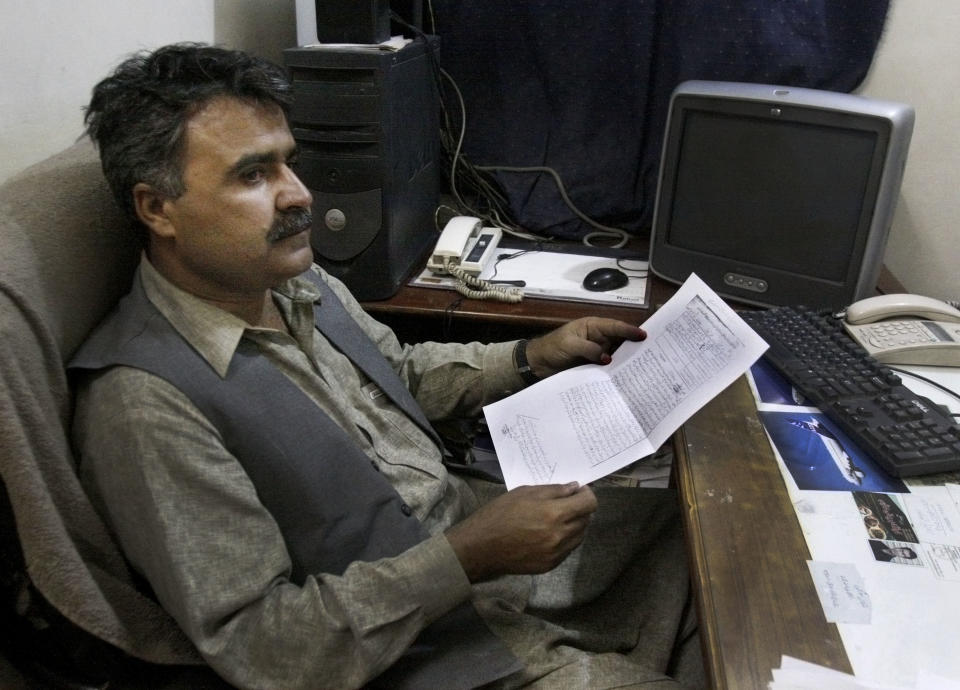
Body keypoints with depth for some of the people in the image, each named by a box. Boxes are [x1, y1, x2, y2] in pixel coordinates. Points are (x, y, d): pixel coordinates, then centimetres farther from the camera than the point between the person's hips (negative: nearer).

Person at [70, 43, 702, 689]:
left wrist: (532, 357, 5)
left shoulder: (301, 283, 0)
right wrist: (471, 556, -28)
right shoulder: (143, 401, -25)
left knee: (693, 526, 12)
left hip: (472, 512, 8)